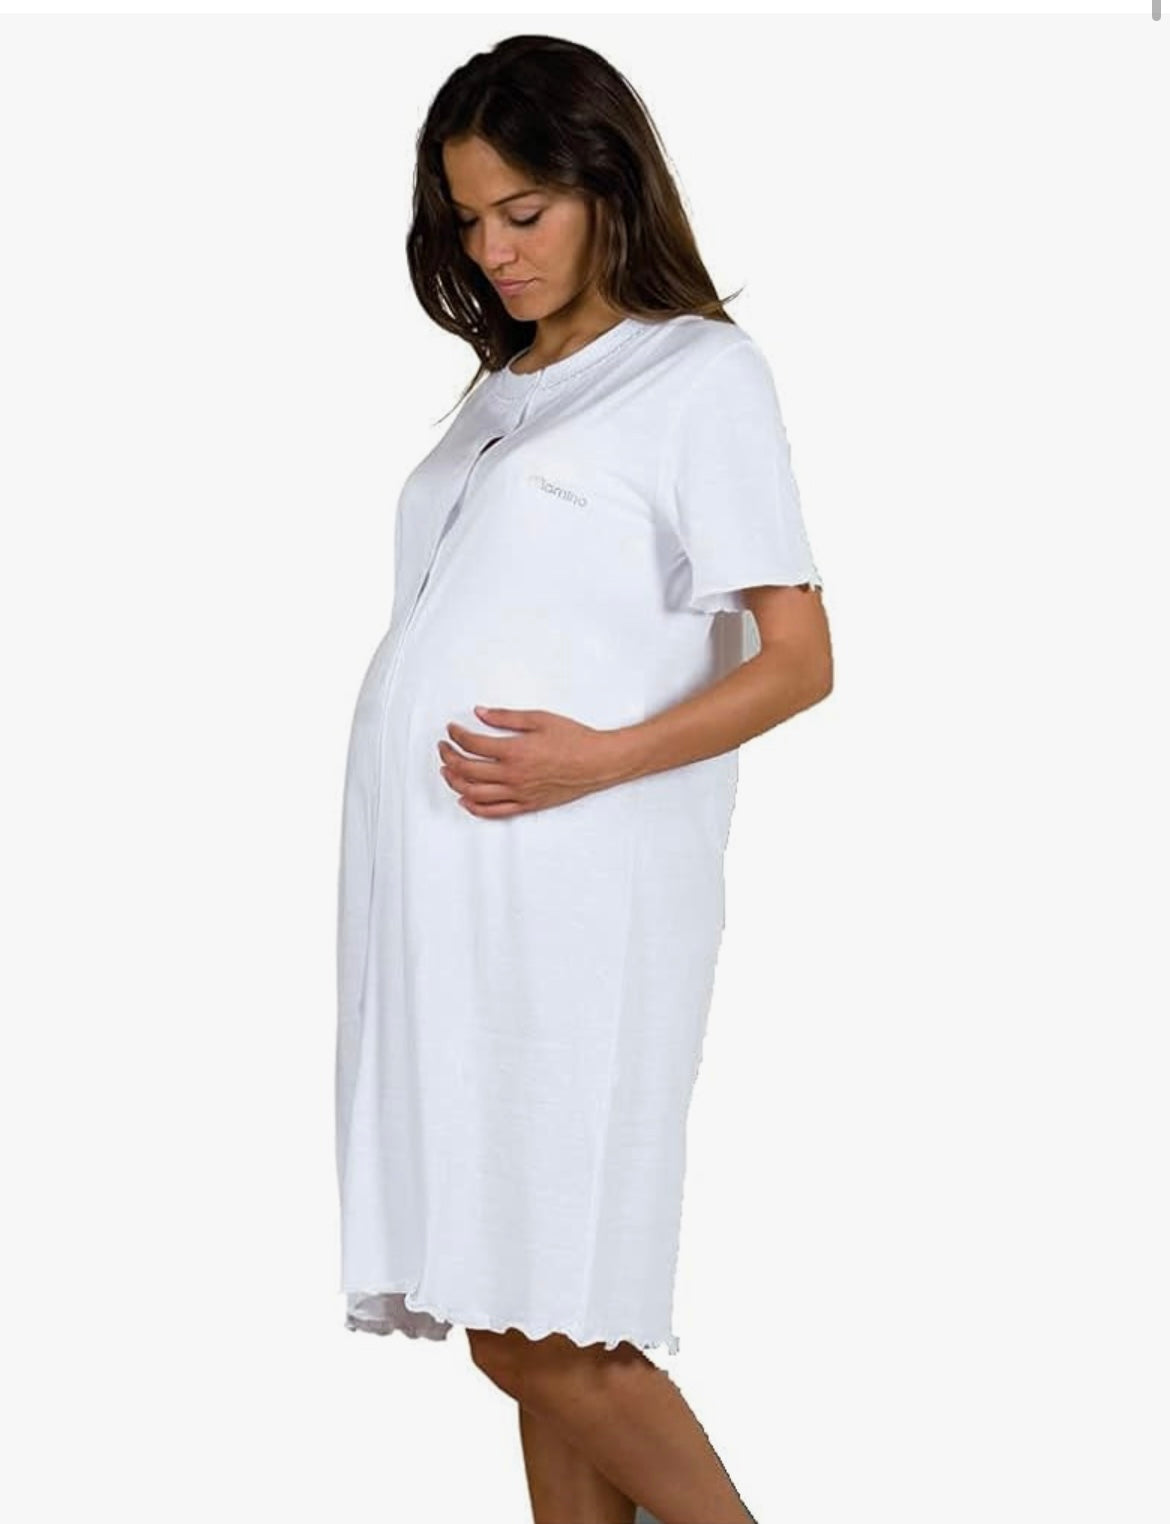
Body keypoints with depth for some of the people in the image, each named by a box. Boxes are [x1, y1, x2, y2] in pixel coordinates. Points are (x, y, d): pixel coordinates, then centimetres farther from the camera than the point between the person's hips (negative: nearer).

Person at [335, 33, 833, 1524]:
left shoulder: (701, 371, 0)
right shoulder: (507, 388, 20)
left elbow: (798, 661, -7)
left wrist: (598, 759, -20)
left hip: (567, 898, -7)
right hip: (439, 893, 7)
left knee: (532, 1334, -7)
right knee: (543, 1337, 7)